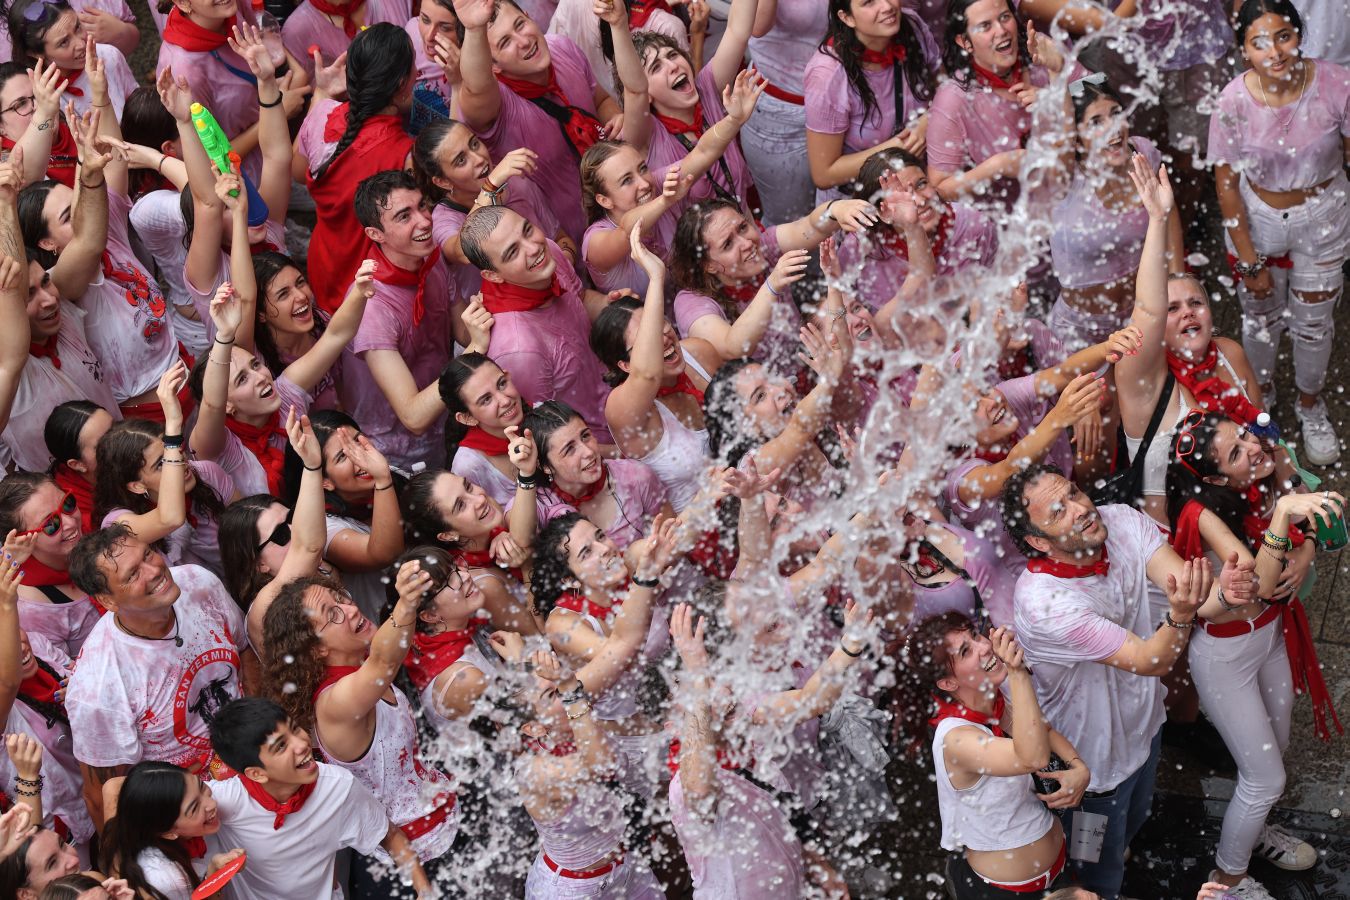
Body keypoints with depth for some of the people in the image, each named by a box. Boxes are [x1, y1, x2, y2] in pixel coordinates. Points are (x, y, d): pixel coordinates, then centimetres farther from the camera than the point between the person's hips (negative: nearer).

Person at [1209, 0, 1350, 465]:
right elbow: (1227, 184, -13)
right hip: (1257, 219, 0)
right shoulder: (1234, 102, -25)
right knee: (1260, 316, 21)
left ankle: (1310, 405, 45)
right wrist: (1249, 261, -9)